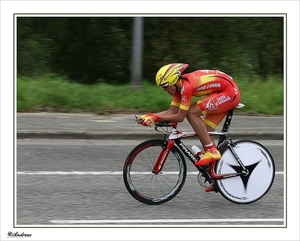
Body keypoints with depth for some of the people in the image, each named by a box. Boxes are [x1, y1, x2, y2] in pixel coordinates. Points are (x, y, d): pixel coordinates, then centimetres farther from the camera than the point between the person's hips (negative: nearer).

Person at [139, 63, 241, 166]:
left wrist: (156, 118, -17)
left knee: (191, 112, -17)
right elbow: (172, 112, 4)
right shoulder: (179, 85, 4)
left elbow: (180, 117, -21)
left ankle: (212, 152, -14)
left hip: (230, 93, -10)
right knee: (203, 132, 4)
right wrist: (151, 116, -8)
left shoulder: (186, 86, -24)